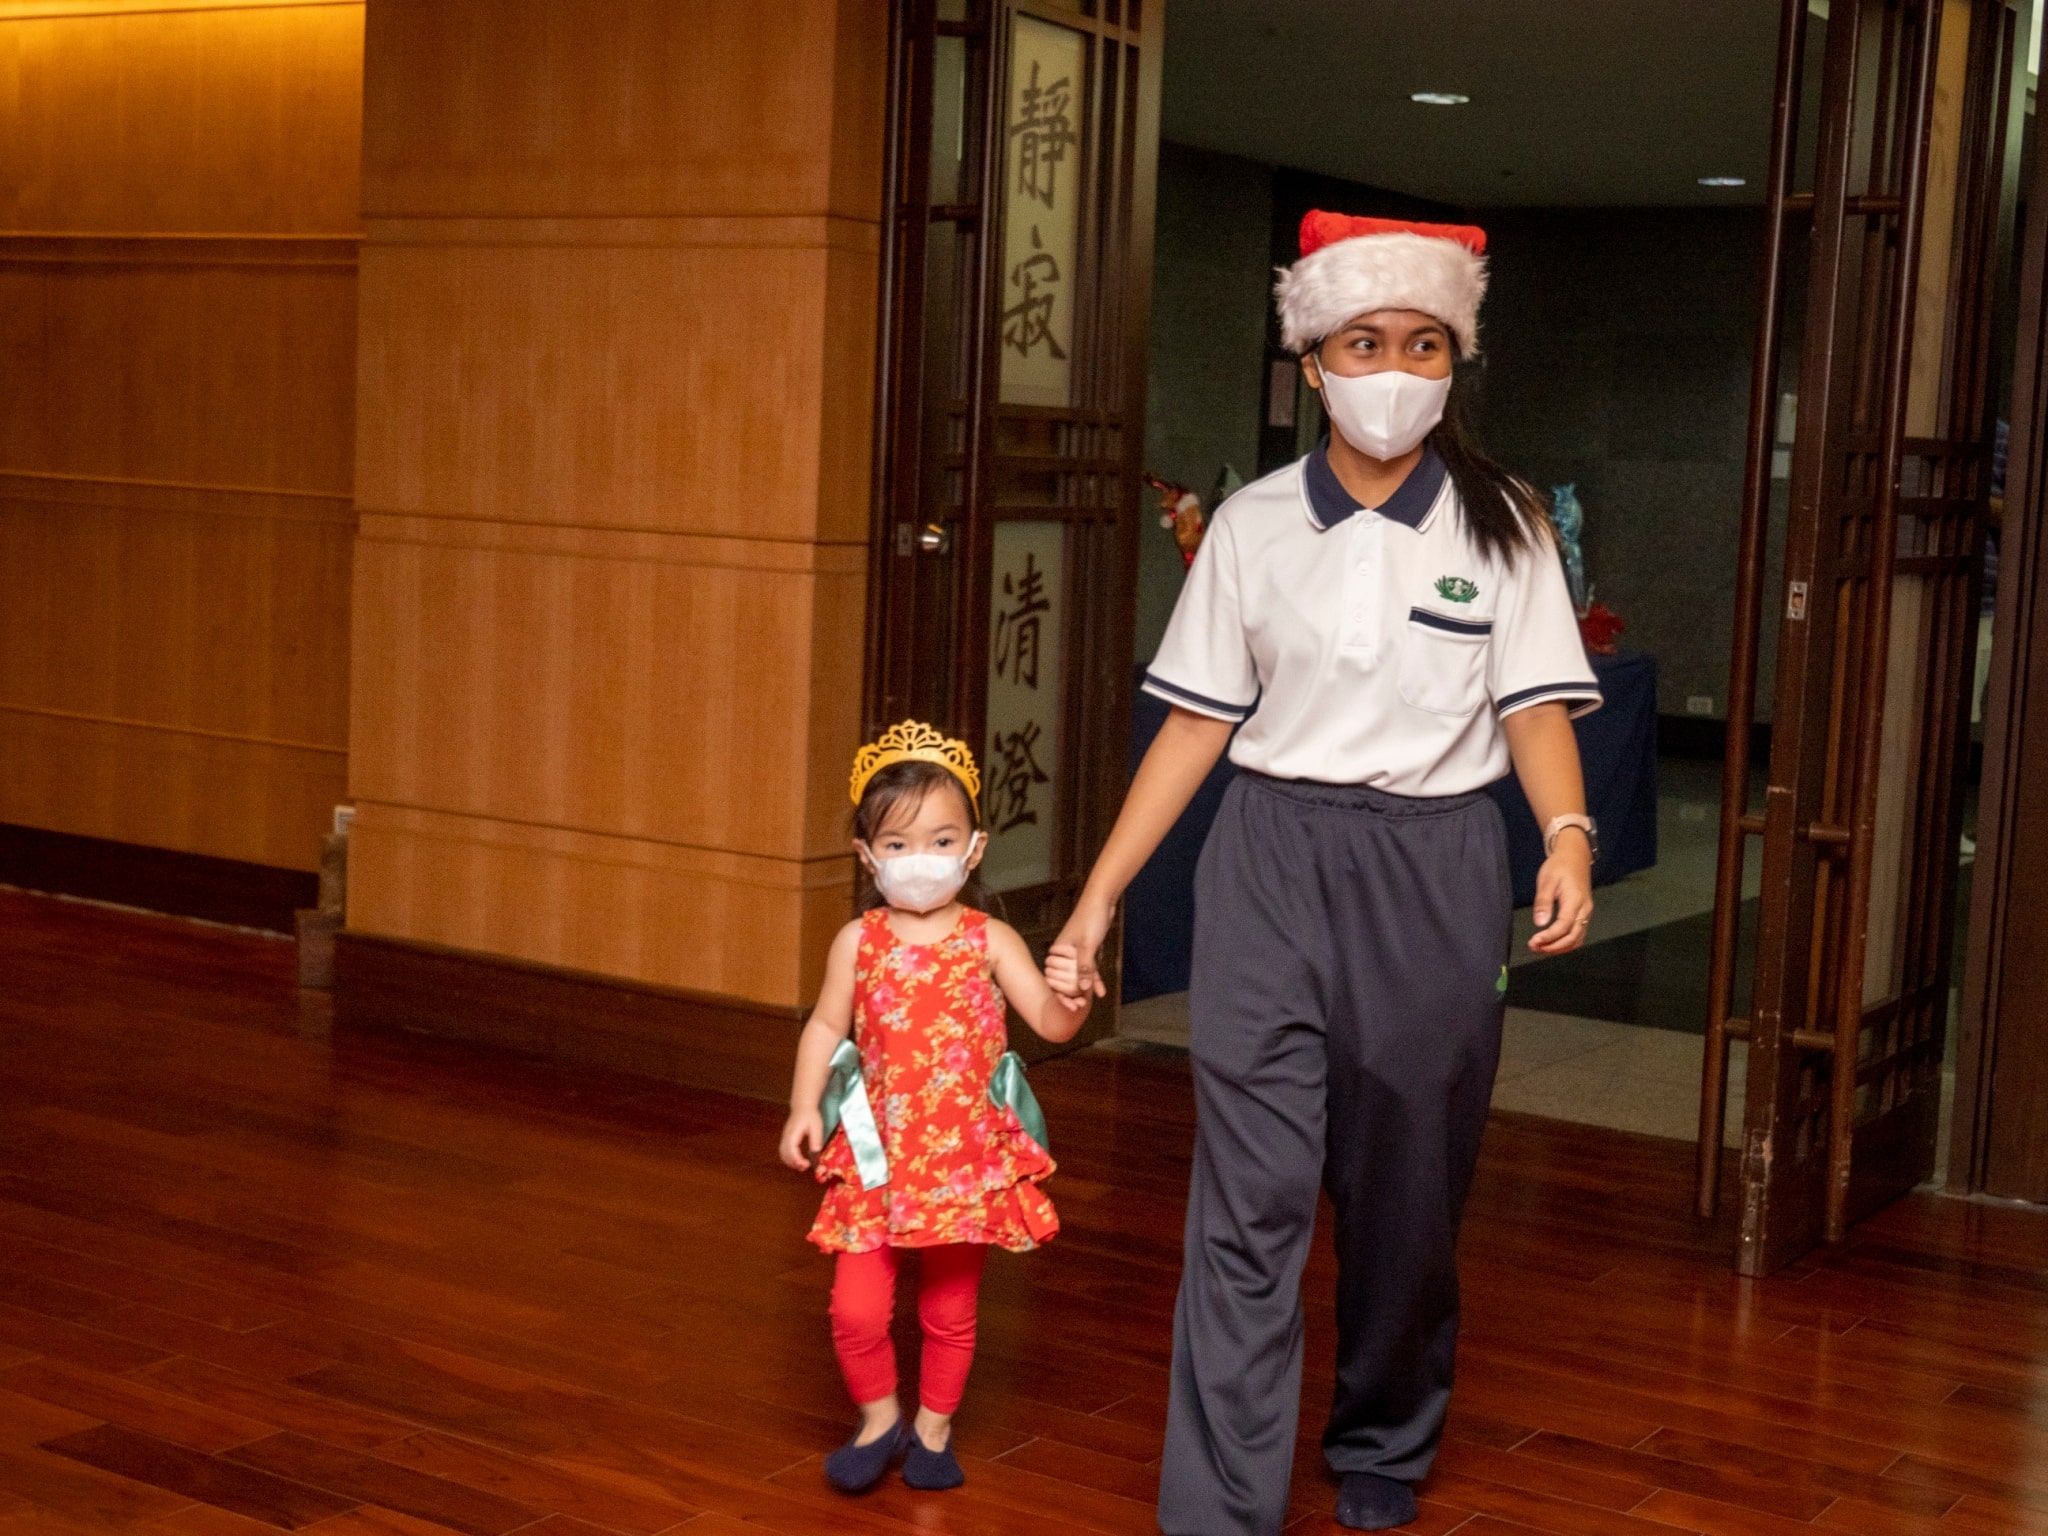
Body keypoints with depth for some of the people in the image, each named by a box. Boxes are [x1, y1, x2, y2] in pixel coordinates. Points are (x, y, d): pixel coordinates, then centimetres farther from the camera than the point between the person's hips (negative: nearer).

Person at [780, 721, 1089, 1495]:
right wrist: (804, 1108, -6)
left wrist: (1070, 1000, -34)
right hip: (879, 1156, 0)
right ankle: (879, 1418, 22)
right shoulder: (858, 942, -3)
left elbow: (1050, 1022, -12)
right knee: (856, 1309, -4)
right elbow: (825, 1028, 5)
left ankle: (933, 1429, 35)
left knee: (950, 1309, 13)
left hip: (968, 1156, 0)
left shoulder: (989, 941, -7)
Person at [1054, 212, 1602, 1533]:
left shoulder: (1500, 524, 1)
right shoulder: (1252, 526, 3)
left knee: (1406, 1196, 12)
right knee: (1248, 1204, -7)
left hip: (1431, 875, 0)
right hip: (1272, 862, 0)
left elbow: (1537, 705, -5)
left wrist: (1569, 834, -25)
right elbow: (1197, 724, 4)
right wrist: (1101, 892, 0)